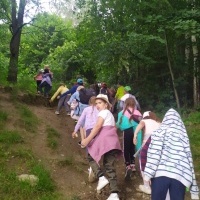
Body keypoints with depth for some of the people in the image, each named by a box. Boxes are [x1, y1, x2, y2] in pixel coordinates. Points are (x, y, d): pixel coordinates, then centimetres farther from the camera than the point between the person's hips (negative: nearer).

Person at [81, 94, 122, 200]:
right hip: (113, 141, 9)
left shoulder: (103, 112, 1)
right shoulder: (110, 114, 29)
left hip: (105, 139, -8)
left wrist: (88, 139, -17)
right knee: (110, 166, 6)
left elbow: (97, 126, -13)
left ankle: (101, 177, -5)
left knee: (91, 156, 10)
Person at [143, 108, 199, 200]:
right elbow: (189, 159, 18)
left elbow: (155, 151, -4)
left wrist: (148, 173, -10)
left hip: (161, 173, -3)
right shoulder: (183, 134, 23)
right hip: (180, 175, 3)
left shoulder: (160, 131, 14)